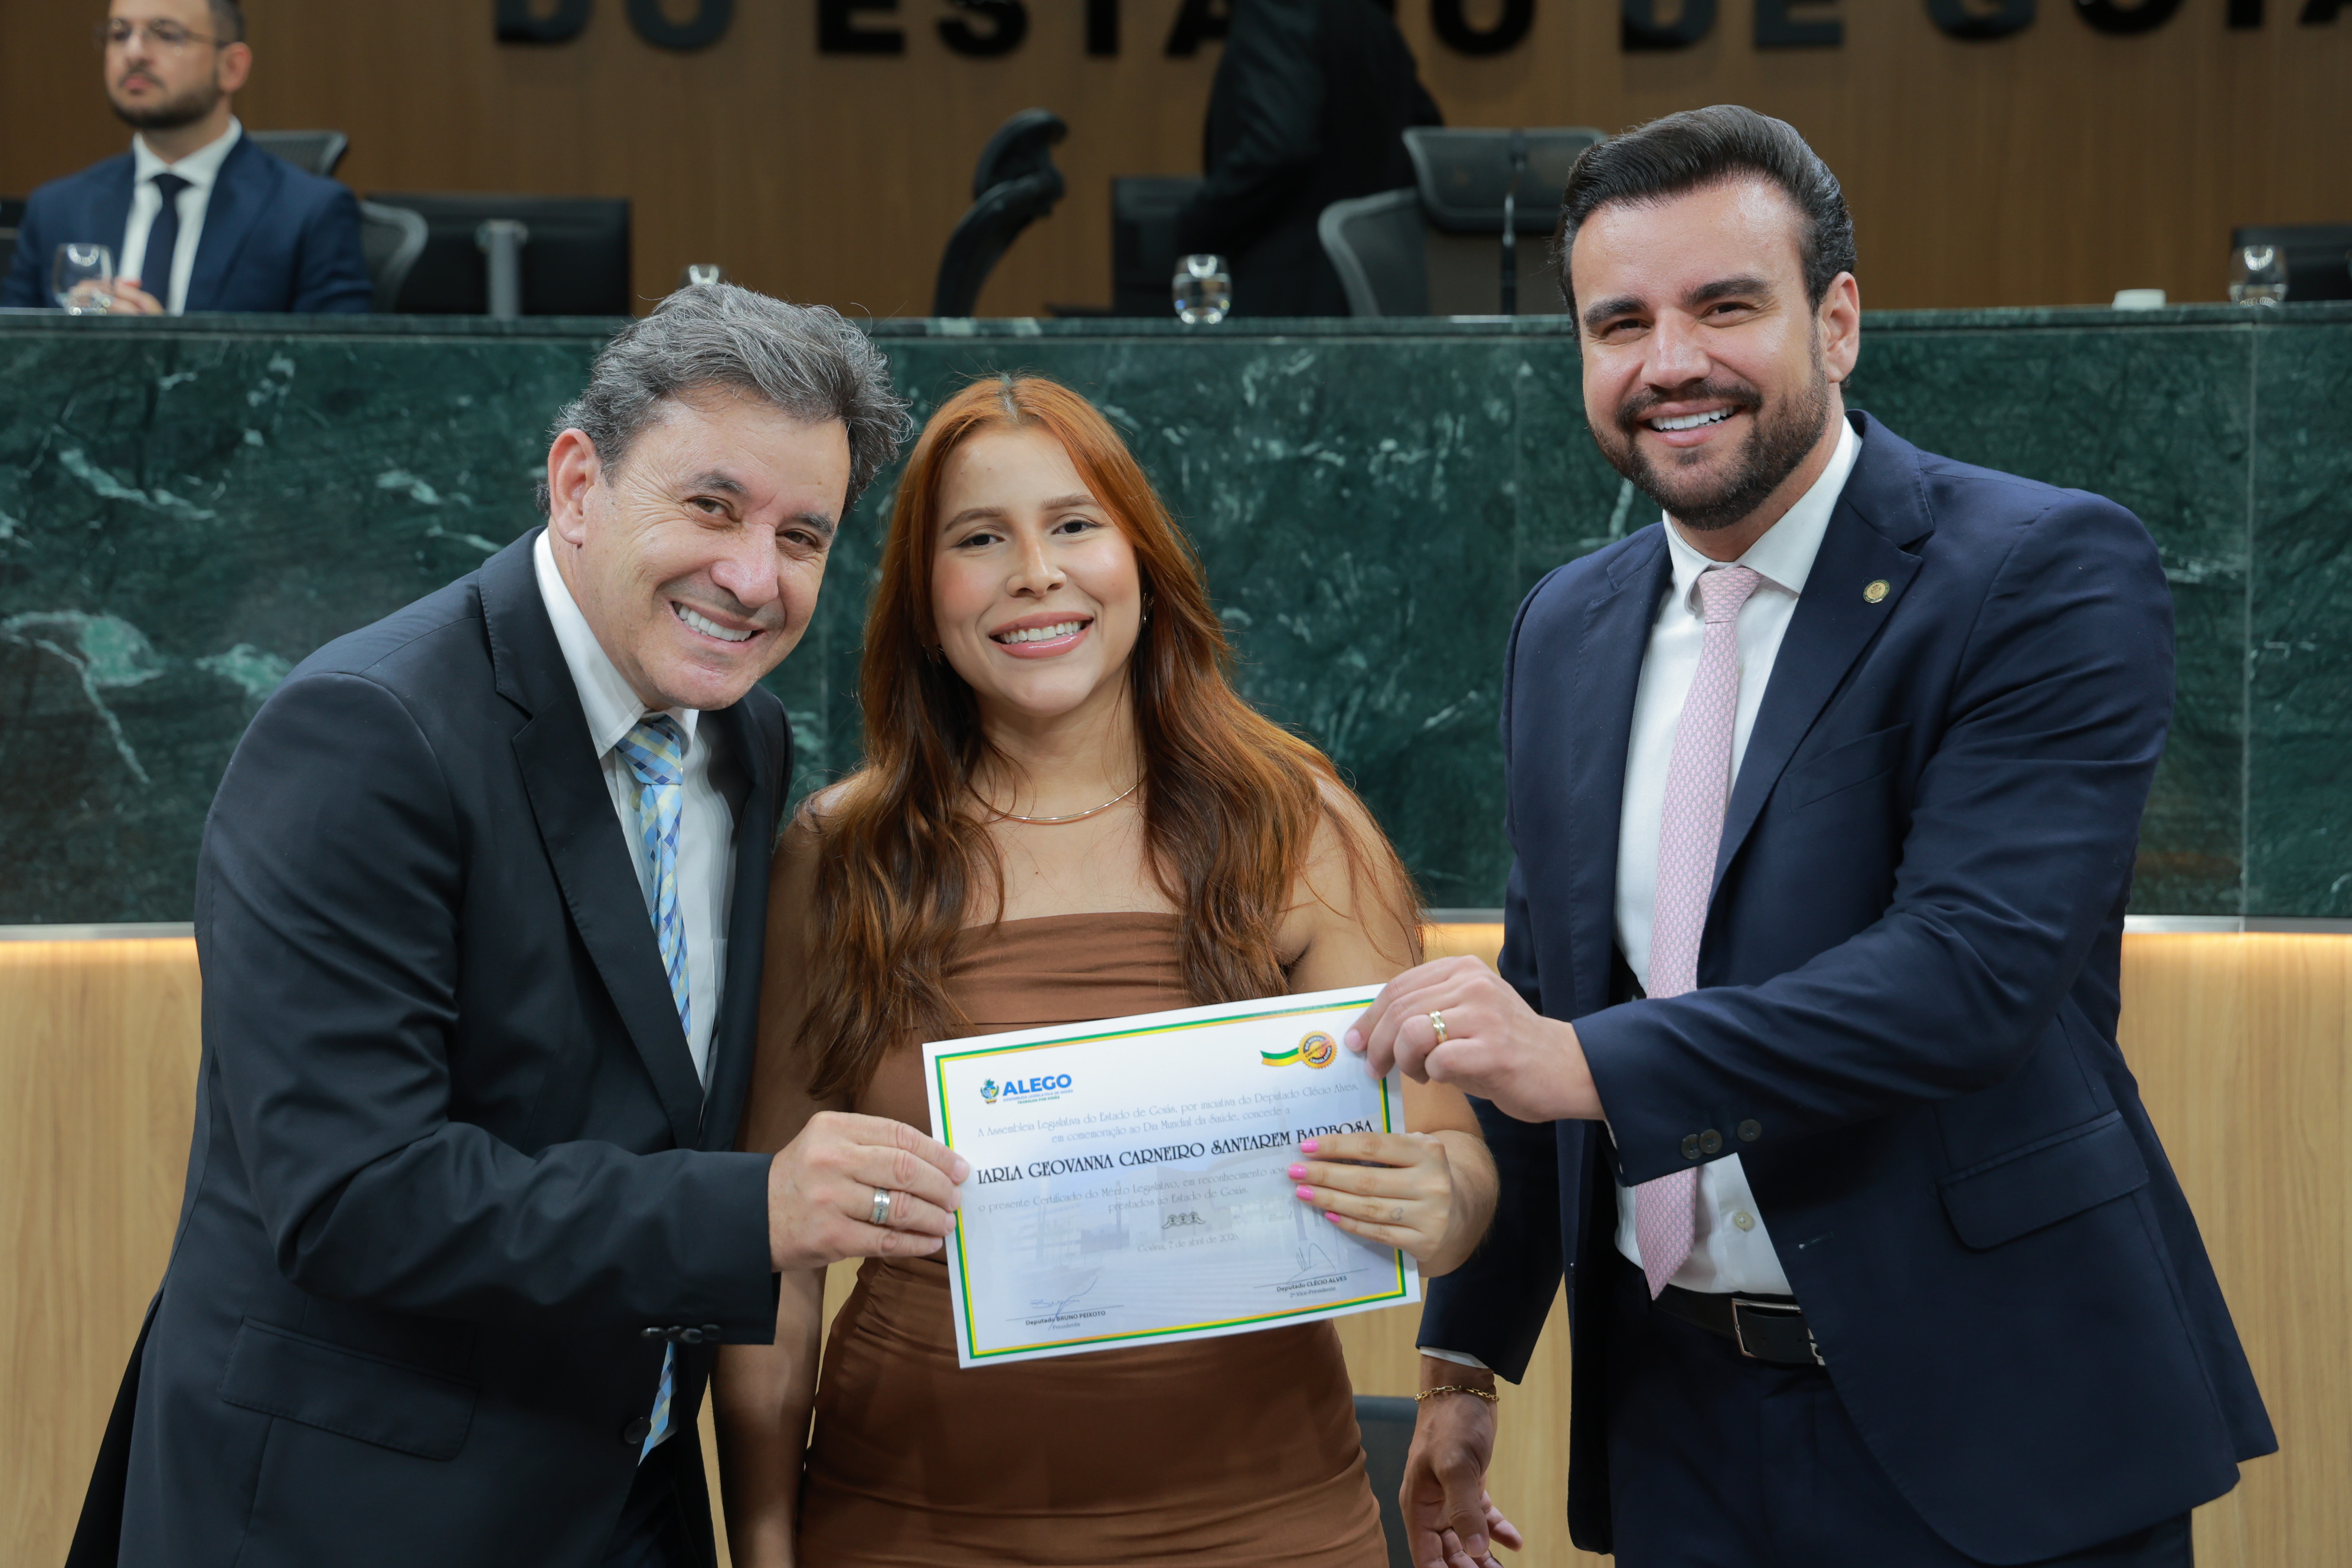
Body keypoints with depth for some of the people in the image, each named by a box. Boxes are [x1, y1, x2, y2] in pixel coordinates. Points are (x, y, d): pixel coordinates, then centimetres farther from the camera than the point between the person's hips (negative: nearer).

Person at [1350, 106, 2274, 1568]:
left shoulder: (2049, 571, -12)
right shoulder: (1568, 626, 8)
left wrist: (1589, 1062, -31)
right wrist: (1468, 1356, 12)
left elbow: (1979, 963, -24)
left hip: (1986, 1426, -5)